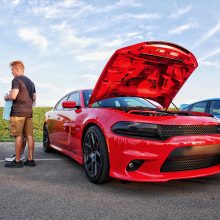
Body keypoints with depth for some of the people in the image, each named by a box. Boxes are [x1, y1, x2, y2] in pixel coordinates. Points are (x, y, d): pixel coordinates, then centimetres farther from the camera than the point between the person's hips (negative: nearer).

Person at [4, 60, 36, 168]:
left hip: (18, 112, -7)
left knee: (18, 136, -5)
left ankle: (17, 161, -1)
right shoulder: (30, 82, 20)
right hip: (29, 112, 8)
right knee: (29, 136, 5)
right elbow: (34, 98, 22)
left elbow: (13, 96, -17)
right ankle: (30, 159, 8)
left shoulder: (16, 80, -5)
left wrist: (6, 97, 3)